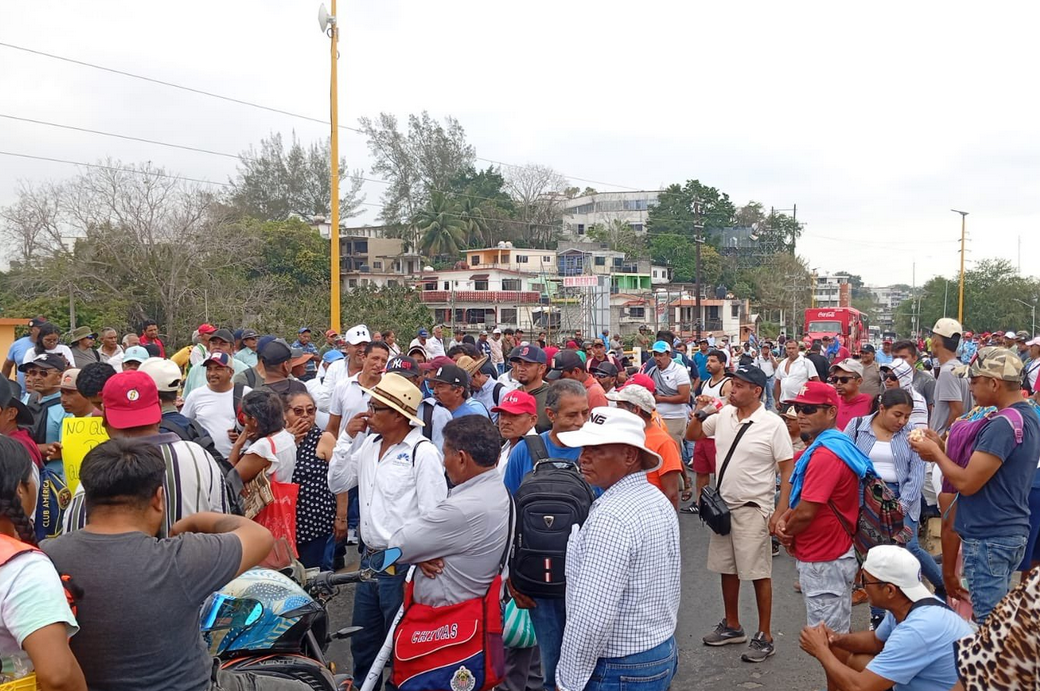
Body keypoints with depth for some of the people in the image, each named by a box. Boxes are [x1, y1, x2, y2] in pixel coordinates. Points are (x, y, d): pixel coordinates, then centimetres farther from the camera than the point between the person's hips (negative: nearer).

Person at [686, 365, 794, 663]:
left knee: (759, 575, 3)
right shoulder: (723, 414, 0)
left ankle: (765, 637, 16)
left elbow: (787, 470, -12)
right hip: (723, 505, 6)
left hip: (753, 510, -6)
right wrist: (700, 413, -5)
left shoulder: (773, 424, -15)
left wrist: (780, 512, -16)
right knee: (727, 569, 17)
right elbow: (692, 435, 15)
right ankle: (732, 626, 33)